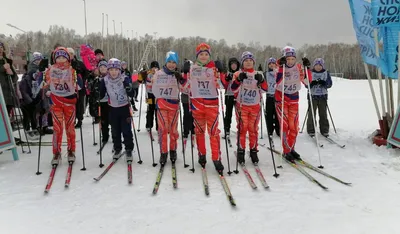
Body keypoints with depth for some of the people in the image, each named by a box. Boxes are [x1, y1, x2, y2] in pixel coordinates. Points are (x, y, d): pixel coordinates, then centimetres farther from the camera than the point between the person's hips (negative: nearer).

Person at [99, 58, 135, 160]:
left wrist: (129, 88, -35)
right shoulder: (105, 80, -7)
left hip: (125, 108, -2)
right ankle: (117, 149, 29)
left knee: (126, 130, 1)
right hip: (112, 109, 3)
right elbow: (101, 95, 2)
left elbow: (131, 94, -16)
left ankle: (129, 150, 15)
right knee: (115, 131, 13)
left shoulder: (125, 79, -14)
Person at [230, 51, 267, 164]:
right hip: (242, 106, -2)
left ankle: (254, 151, 19)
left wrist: (261, 80, -22)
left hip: (255, 106, 2)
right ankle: (241, 151, 8)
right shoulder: (238, 74, 1)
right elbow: (233, 89, -12)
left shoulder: (258, 74, 7)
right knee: (242, 129, -4)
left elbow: (265, 89, -3)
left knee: (253, 129, 8)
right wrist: (239, 79, -28)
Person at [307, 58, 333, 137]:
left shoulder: (326, 73, 7)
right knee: (311, 114, -2)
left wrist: (324, 83, -20)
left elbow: (330, 84, 0)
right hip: (312, 96, -1)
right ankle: (311, 131, 6)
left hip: (323, 96, 2)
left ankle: (325, 130, 14)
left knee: (323, 114, 5)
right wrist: (312, 83, -23)